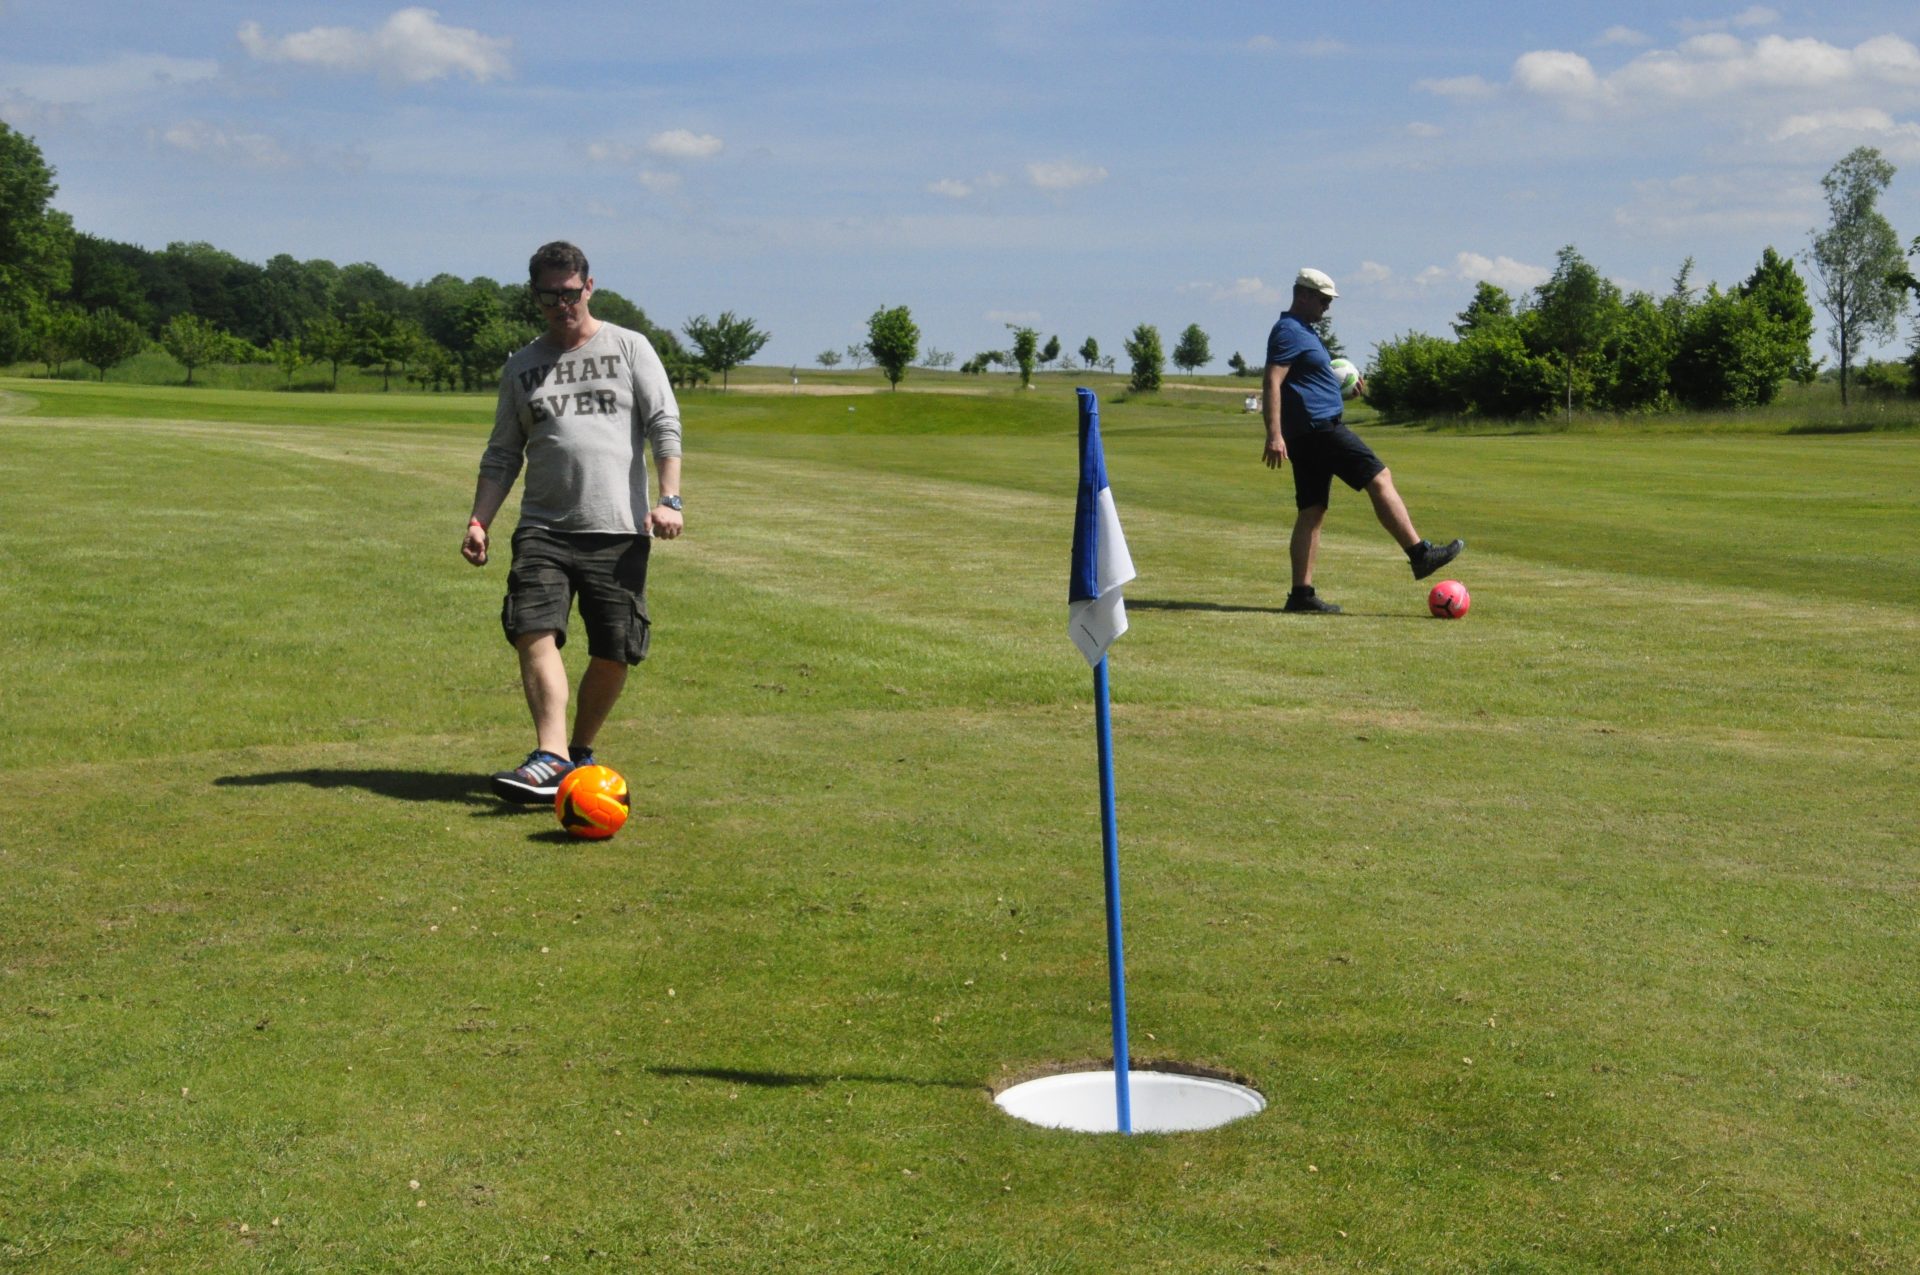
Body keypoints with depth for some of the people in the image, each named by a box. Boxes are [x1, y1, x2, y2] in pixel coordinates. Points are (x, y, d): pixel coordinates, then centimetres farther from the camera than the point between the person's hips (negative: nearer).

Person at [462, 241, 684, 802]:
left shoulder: (629, 348, 9)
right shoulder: (523, 365, 16)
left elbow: (665, 425, 2)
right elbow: (502, 456, 18)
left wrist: (669, 499, -11)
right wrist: (479, 521, 6)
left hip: (619, 529, -1)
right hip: (543, 527, 1)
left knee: (614, 652, -1)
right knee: (534, 631, -20)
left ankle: (579, 752, 18)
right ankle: (550, 757, -27)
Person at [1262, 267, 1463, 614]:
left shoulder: (1304, 331, 22)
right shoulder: (1289, 331, -10)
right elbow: (1272, 382, -19)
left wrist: (1343, 382, 20)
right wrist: (1274, 434, -28)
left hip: (1308, 435, 11)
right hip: (1319, 426, -11)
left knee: (1311, 512, 6)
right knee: (1380, 479, -10)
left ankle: (1301, 594, 3)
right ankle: (1420, 553, -11)